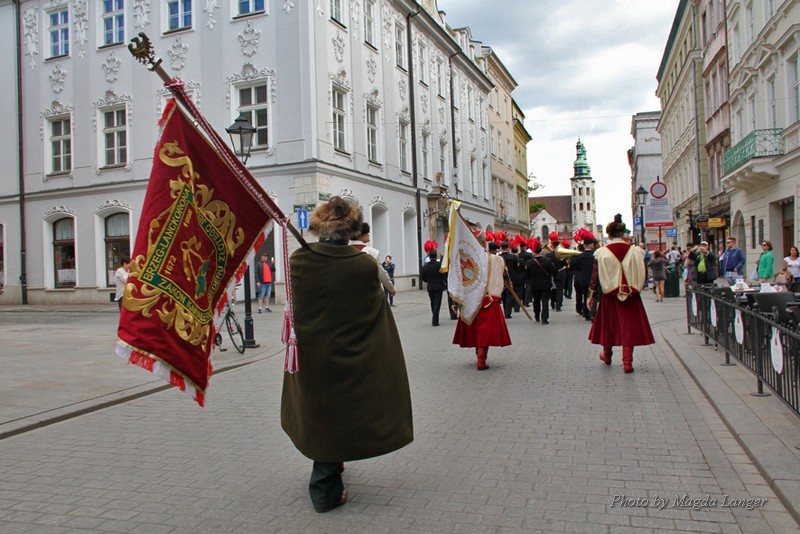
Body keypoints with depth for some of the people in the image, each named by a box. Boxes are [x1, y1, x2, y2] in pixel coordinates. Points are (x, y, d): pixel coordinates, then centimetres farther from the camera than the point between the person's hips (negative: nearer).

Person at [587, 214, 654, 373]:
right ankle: (627, 362, -1)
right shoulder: (636, 251, -4)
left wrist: (591, 295, 4)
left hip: (609, 295, 0)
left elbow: (595, 275, -4)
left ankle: (607, 355, 33)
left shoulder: (601, 252, -7)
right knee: (629, 326, 4)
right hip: (631, 296, 0)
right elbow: (643, 274, 1)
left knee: (609, 324, 17)